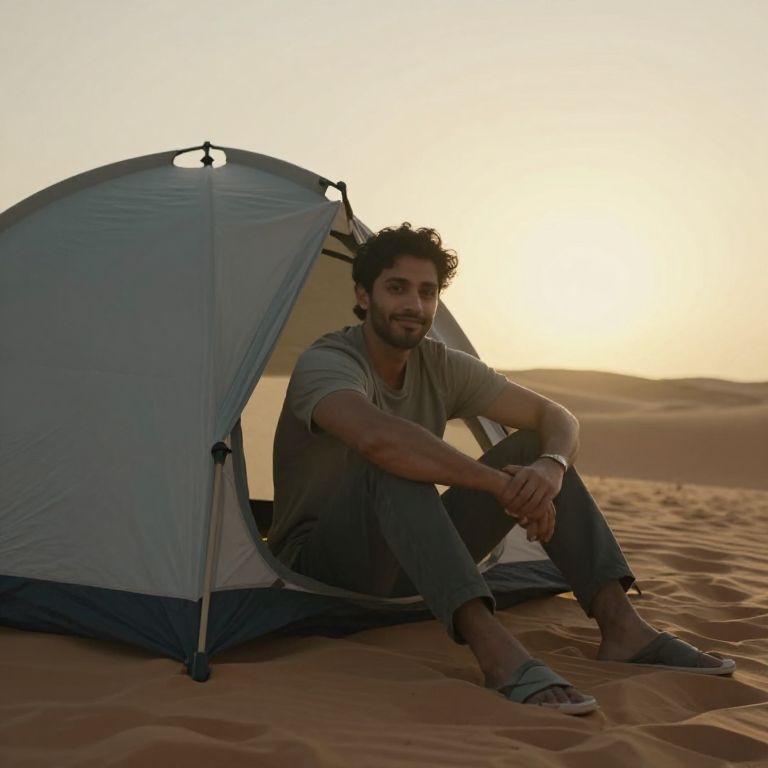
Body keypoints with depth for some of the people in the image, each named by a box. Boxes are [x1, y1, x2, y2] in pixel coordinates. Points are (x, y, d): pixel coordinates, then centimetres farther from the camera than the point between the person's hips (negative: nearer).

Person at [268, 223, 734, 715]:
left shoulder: (442, 368, 1)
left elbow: (557, 419, -3)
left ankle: (622, 625, -18)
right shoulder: (326, 364, -20)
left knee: (535, 448, -8)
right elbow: (375, 436, -44)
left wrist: (551, 467, -28)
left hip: (407, 561, 7)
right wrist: (500, 483, -39)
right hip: (321, 566, -6)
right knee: (393, 465, -38)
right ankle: (497, 653, -48)